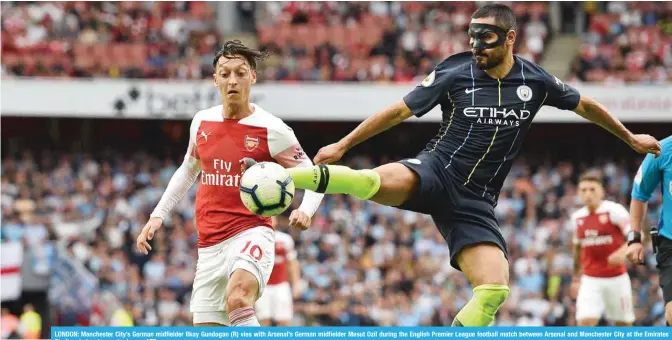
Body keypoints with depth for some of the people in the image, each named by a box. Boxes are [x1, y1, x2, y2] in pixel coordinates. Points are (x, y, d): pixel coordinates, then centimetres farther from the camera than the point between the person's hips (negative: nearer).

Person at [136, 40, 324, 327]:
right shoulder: (202, 122, 8)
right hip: (210, 244, 6)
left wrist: (305, 210, -20)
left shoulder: (271, 130, -7)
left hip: (251, 234, -6)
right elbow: (188, 170, 27)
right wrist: (158, 215, 21)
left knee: (238, 299, -36)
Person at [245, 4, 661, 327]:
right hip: (436, 172, -3)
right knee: (377, 182, -37)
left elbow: (585, 105, 20)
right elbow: (400, 110, 3)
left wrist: (630, 137, 29)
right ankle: (287, 177, -40)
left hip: (475, 202, 3)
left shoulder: (535, 81, 2)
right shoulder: (454, 74, -5)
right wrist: (343, 144, 5)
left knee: (494, 289, -15)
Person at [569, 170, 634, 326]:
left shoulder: (614, 211, -8)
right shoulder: (577, 218, 8)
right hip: (590, 280, 3)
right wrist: (576, 278, 25)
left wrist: (623, 252, -32)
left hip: (617, 278, -3)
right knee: (585, 322, -14)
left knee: (624, 325, 6)